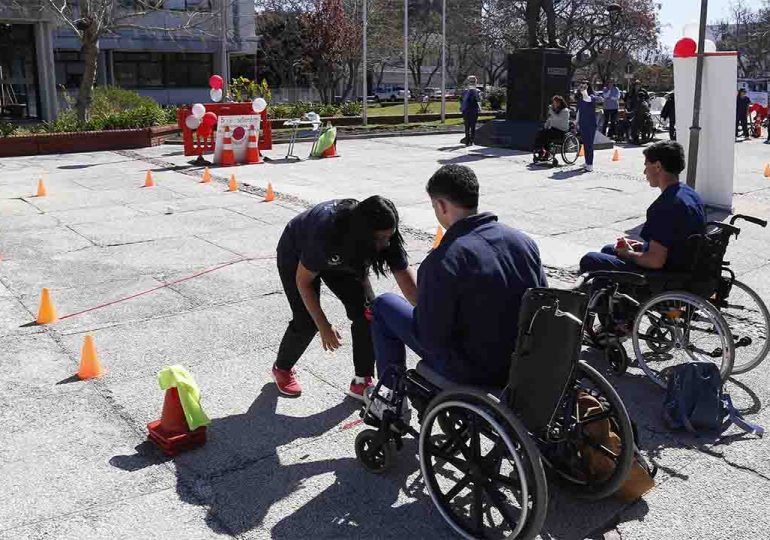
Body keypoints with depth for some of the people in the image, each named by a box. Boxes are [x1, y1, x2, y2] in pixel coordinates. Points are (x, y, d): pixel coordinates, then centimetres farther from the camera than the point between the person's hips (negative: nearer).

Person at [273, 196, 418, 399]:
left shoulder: (385, 237, -30)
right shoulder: (326, 232, -42)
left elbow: (405, 276, -23)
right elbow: (303, 281, -28)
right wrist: (324, 326, -27)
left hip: (345, 259, 4)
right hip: (296, 255, -4)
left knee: (367, 311, -12)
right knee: (306, 321, -14)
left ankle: (362, 382, 0)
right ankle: (282, 368, 17)